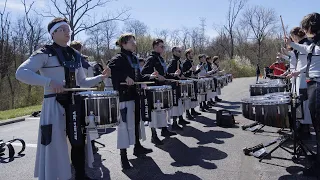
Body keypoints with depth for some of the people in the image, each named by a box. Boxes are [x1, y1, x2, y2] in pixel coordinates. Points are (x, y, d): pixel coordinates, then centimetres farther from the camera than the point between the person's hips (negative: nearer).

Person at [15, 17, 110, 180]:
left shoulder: (75, 55, 12)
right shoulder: (45, 53, -7)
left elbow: (82, 82, 17)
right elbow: (21, 72, -18)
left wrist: (100, 77, 2)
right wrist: (50, 82, -28)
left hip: (74, 103, 6)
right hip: (54, 104, -6)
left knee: (79, 141, 11)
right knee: (55, 146, 2)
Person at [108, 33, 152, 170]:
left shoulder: (134, 58, 15)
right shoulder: (118, 58, -11)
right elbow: (111, 70, -27)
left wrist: (146, 79, 8)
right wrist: (125, 77, -31)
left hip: (135, 94, 9)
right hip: (124, 95, -9)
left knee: (137, 120, 17)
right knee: (125, 124, -6)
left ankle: (137, 147, 33)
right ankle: (123, 156, 4)